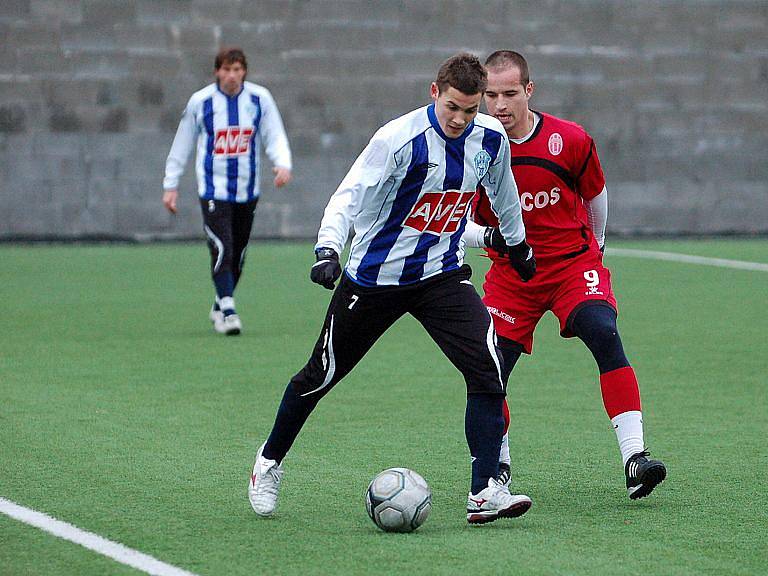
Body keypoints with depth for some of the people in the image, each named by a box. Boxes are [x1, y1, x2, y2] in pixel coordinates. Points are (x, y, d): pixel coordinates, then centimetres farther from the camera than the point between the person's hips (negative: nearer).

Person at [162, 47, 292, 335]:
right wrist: (171, 184, 6)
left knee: (238, 253, 10)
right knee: (222, 249, -18)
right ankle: (228, 311, -19)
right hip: (213, 189, -3)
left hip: (247, 189, 3)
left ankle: (219, 307, 28)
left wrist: (283, 164, -20)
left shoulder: (260, 98, 0)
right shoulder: (200, 101, -4)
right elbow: (182, 144, 5)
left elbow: (275, 136, 0)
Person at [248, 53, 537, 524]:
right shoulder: (399, 139, -22)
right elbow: (349, 197, -27)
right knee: (322, 375, 10)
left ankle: (485, 492, -15)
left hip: (442, 274, 4)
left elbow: (502, 191, 17)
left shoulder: (491, 139, -5)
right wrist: (328, 250, -43)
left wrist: (518, 242, 31)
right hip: (374, 277, -3)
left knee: (488, 370, -17)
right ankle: (270, 460, 34)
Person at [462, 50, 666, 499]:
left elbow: (595, 194, 10)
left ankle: (635, 458, -29)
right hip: (511, 273, 2)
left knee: (604, 335, -26)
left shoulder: (570, 140, -9)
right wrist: (487, 234, -24)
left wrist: (596, 245, 23)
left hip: (574, 261, -1)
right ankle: (498, 466, 21)